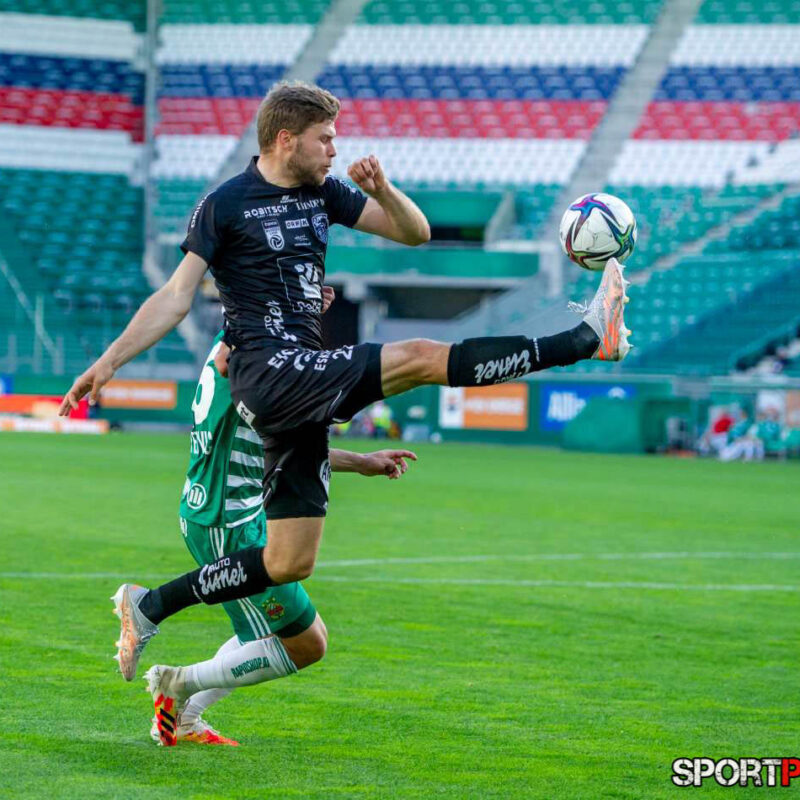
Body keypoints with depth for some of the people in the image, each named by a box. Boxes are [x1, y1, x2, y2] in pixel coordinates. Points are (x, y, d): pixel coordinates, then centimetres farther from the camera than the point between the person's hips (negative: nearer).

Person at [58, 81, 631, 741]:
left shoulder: (322, 192, 15)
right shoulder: (225, 205, -3)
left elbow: (415, 232, 16)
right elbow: (176, 297, -2)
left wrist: (381, 188, -4)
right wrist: (110, 361, -10)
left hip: (308, 385, 8)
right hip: (269, 369, -8)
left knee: (291, 561, 6)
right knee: (419, 357, -21)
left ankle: (152, 607, 13)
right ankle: (588, 337, -22)